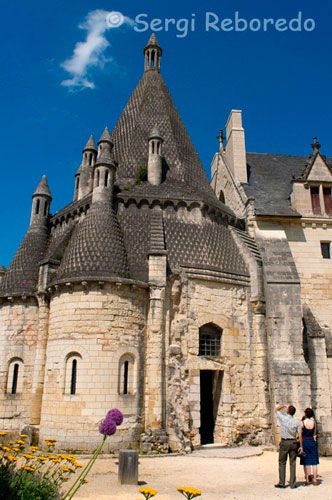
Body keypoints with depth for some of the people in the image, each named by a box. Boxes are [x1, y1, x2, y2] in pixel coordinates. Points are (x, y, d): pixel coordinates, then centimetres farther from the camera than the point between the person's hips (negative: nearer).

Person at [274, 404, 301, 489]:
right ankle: (293, 483, 10)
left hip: (284, 442, -3)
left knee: (282, 463, 6)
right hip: (293, 442, 3)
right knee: (293, 463, 8)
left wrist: (285, 405, 16)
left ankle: (282, 483, 8)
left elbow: (276, 409, 9)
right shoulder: (297, 422, -2)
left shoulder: (283, 418, -9)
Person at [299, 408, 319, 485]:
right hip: (312, 442, 2)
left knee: (305, 463, 5)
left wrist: (301, 446, -2)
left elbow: (300, 435, -9)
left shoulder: (302, 422, -11)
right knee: (314, 462, 9)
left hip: (304, 442, -2)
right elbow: (315, 434, 5)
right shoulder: (314, 422, -4)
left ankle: (307, 480, 7)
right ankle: (315, 480, 11)